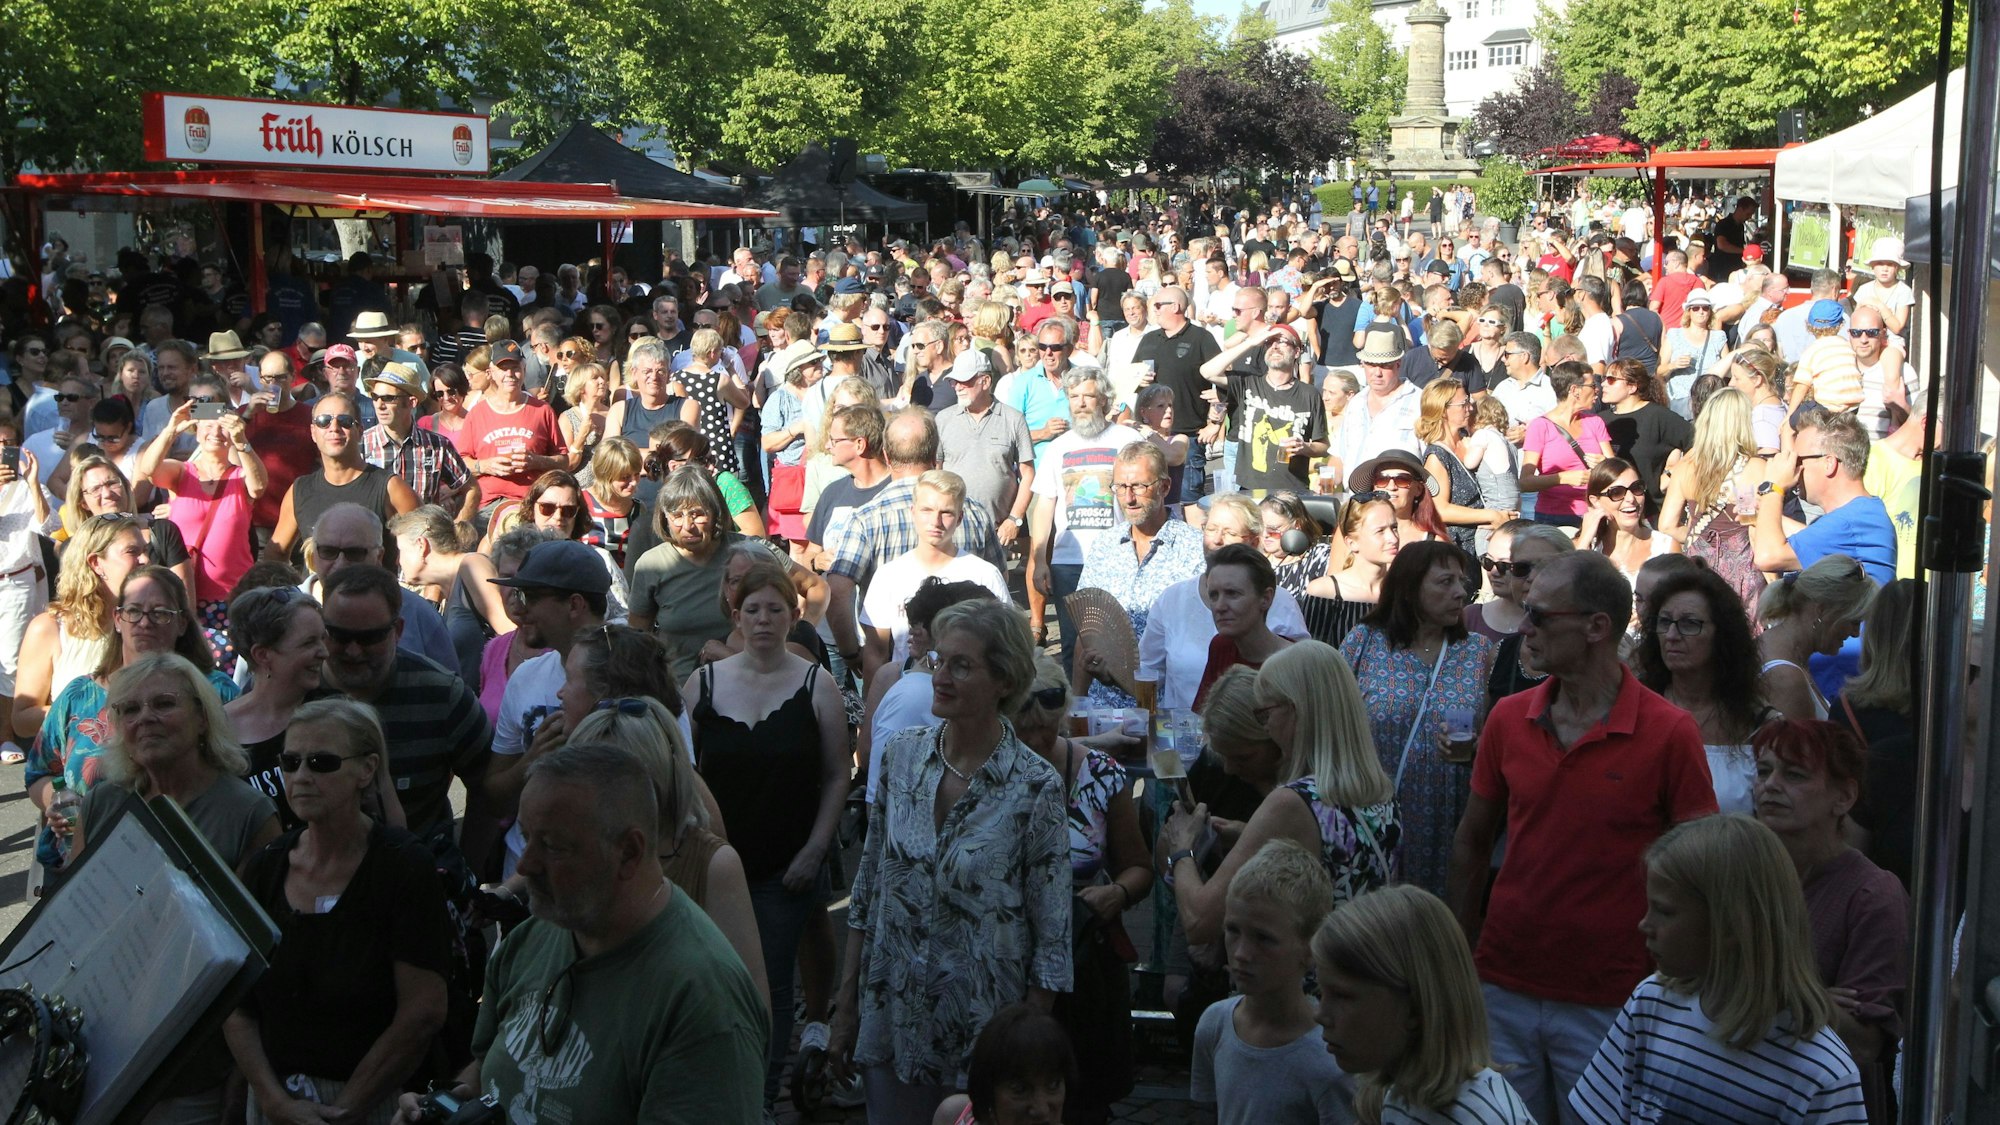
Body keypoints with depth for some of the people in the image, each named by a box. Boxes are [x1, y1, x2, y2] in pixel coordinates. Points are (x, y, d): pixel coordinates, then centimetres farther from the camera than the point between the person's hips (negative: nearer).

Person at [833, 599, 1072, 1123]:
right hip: (891, 1019, 4)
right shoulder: (902, 755, -3)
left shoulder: (1036, 787, -15)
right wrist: (846, 1007, 6)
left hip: (981, 1038, -3)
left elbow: (1052, 940, -10)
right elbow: (867, 889, 5)